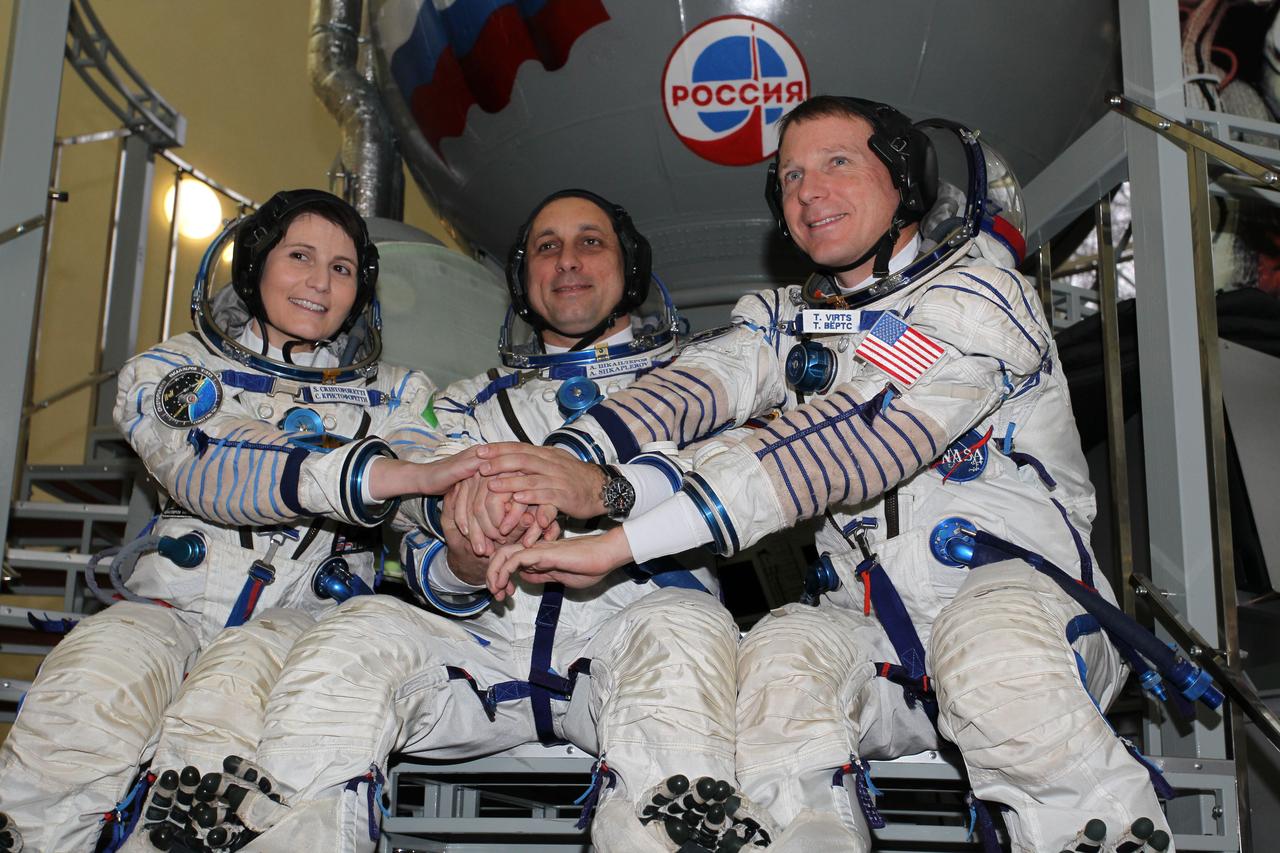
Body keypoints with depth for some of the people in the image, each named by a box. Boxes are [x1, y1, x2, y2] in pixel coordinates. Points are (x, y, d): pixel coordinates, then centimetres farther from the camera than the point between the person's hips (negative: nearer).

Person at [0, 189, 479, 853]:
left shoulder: (394, 393, 16)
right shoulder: (172, 368, 11)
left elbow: (438, 487, -5)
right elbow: (203, 470, -12)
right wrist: (404, 474, -29)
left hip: (303, 616, 0)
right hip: (167, 605, 1)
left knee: (231, 697, -35)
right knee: (82, 706, -33)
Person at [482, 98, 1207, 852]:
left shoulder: (975, 295, -9)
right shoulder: (789, 322, 13)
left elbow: (847, 443, -25)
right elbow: (698, 383, -9)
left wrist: (620, 543, -33)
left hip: (1018, 585, -4)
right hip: (874, 632, 4)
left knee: (987, 642, -35)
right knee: (778, 656, -26)